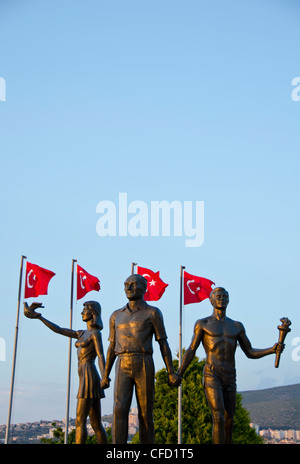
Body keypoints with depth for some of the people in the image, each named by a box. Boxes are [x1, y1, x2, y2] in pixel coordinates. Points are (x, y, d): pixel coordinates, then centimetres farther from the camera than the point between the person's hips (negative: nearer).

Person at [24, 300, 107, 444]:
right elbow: (58, 330, 23)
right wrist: (39, 317, 21)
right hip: (87, 379, 9)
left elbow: (101, 356, -17)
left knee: (80, 422, -10)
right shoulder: (82, 334, 21)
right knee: (96, 424, 6)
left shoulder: (96, 333, -4)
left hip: (88, 378, -9)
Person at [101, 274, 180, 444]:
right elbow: (112, 347, 20)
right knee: (120, 410, -14)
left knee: (145, 415, 0)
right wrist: (105, 376, 15)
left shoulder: (153, 312, 5)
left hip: (144, 368, -3)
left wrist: (171, 373, -5)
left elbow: (164, 344, 1)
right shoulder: (116, 315, 17)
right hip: (123, 369, 3)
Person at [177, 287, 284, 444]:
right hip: (211, 378, -4)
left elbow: (251, 353, 13)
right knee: (218, 419, -18)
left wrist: (272, 349, -5)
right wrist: (178, 375, -5)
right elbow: (190, 352, 3)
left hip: (230, 379, 5)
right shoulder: (202, 324, 5)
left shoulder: (237, 326, 15)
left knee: (228, 422, 6)